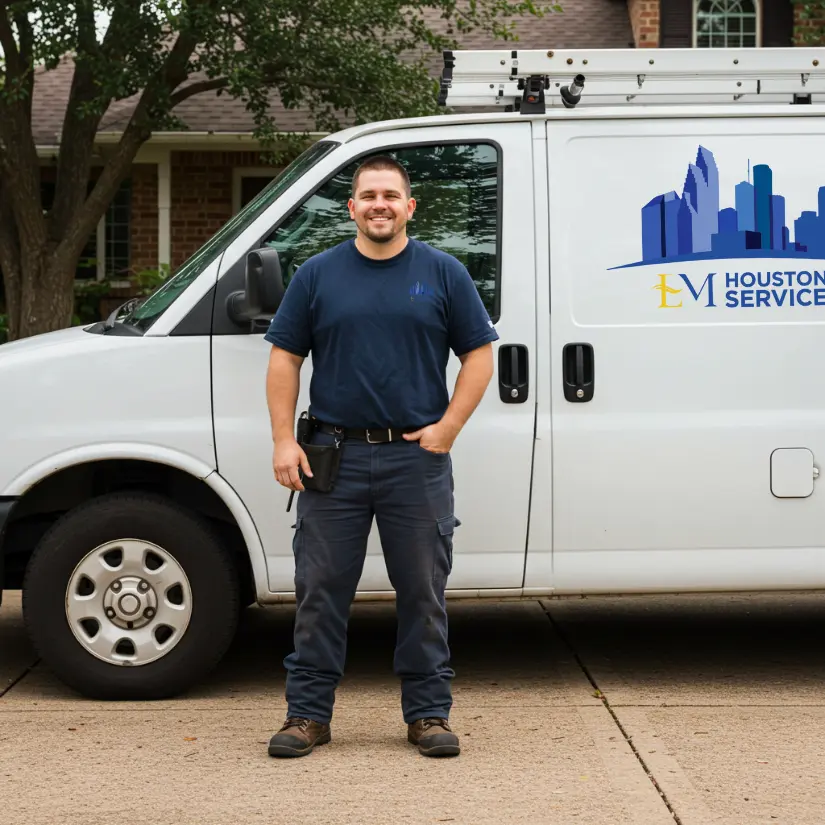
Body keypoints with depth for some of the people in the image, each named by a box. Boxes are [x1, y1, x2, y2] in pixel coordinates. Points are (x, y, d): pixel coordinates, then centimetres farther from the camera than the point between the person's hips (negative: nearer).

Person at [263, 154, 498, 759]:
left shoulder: (444, 273, 5)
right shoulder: (318, 275, 7)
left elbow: (479, 353, 5)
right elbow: (285, 358, 7)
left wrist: (448, 426, -6)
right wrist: (285, 441, -2)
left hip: (417, 458, 0)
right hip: (333, 457, 1)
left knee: (423, 591, 5)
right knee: (321, 589, 3)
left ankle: (429, 713, 15)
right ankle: (308, 713, 12)